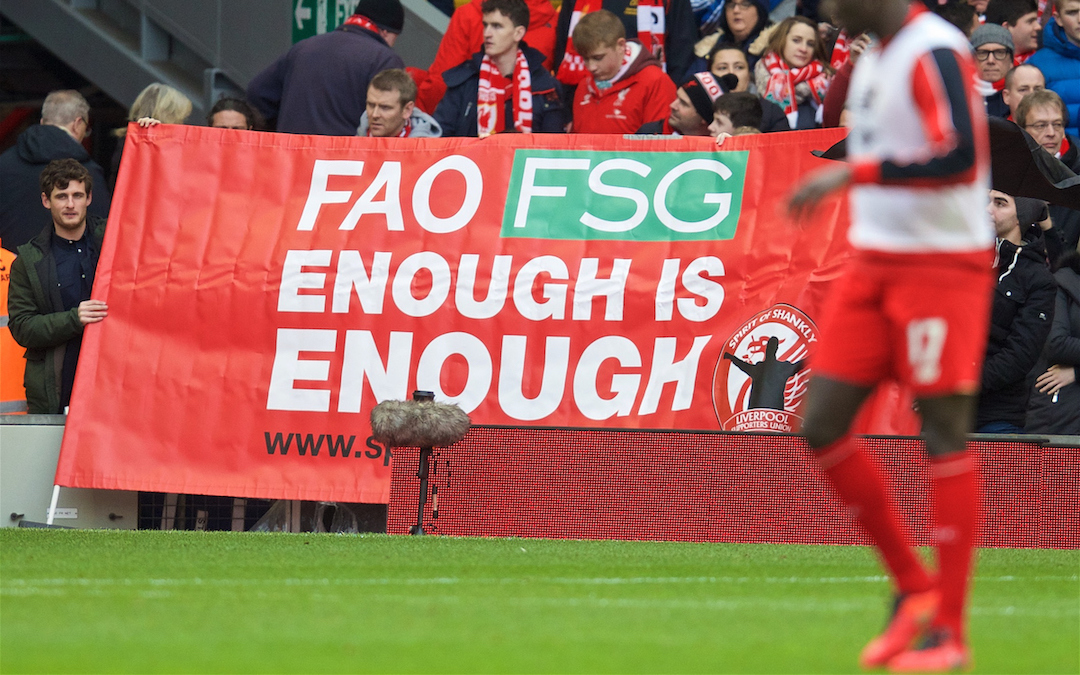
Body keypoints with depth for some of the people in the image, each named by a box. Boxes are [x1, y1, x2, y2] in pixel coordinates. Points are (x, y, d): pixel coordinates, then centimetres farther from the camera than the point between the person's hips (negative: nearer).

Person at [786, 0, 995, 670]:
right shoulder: (873, 59, 13)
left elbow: (962, 156, -27)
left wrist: (852, 173, -26)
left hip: (941, 265, -9)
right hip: (874, 264, 9)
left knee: (944, 432, -5)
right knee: (821, 425, 3)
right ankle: (913, 586, 16)